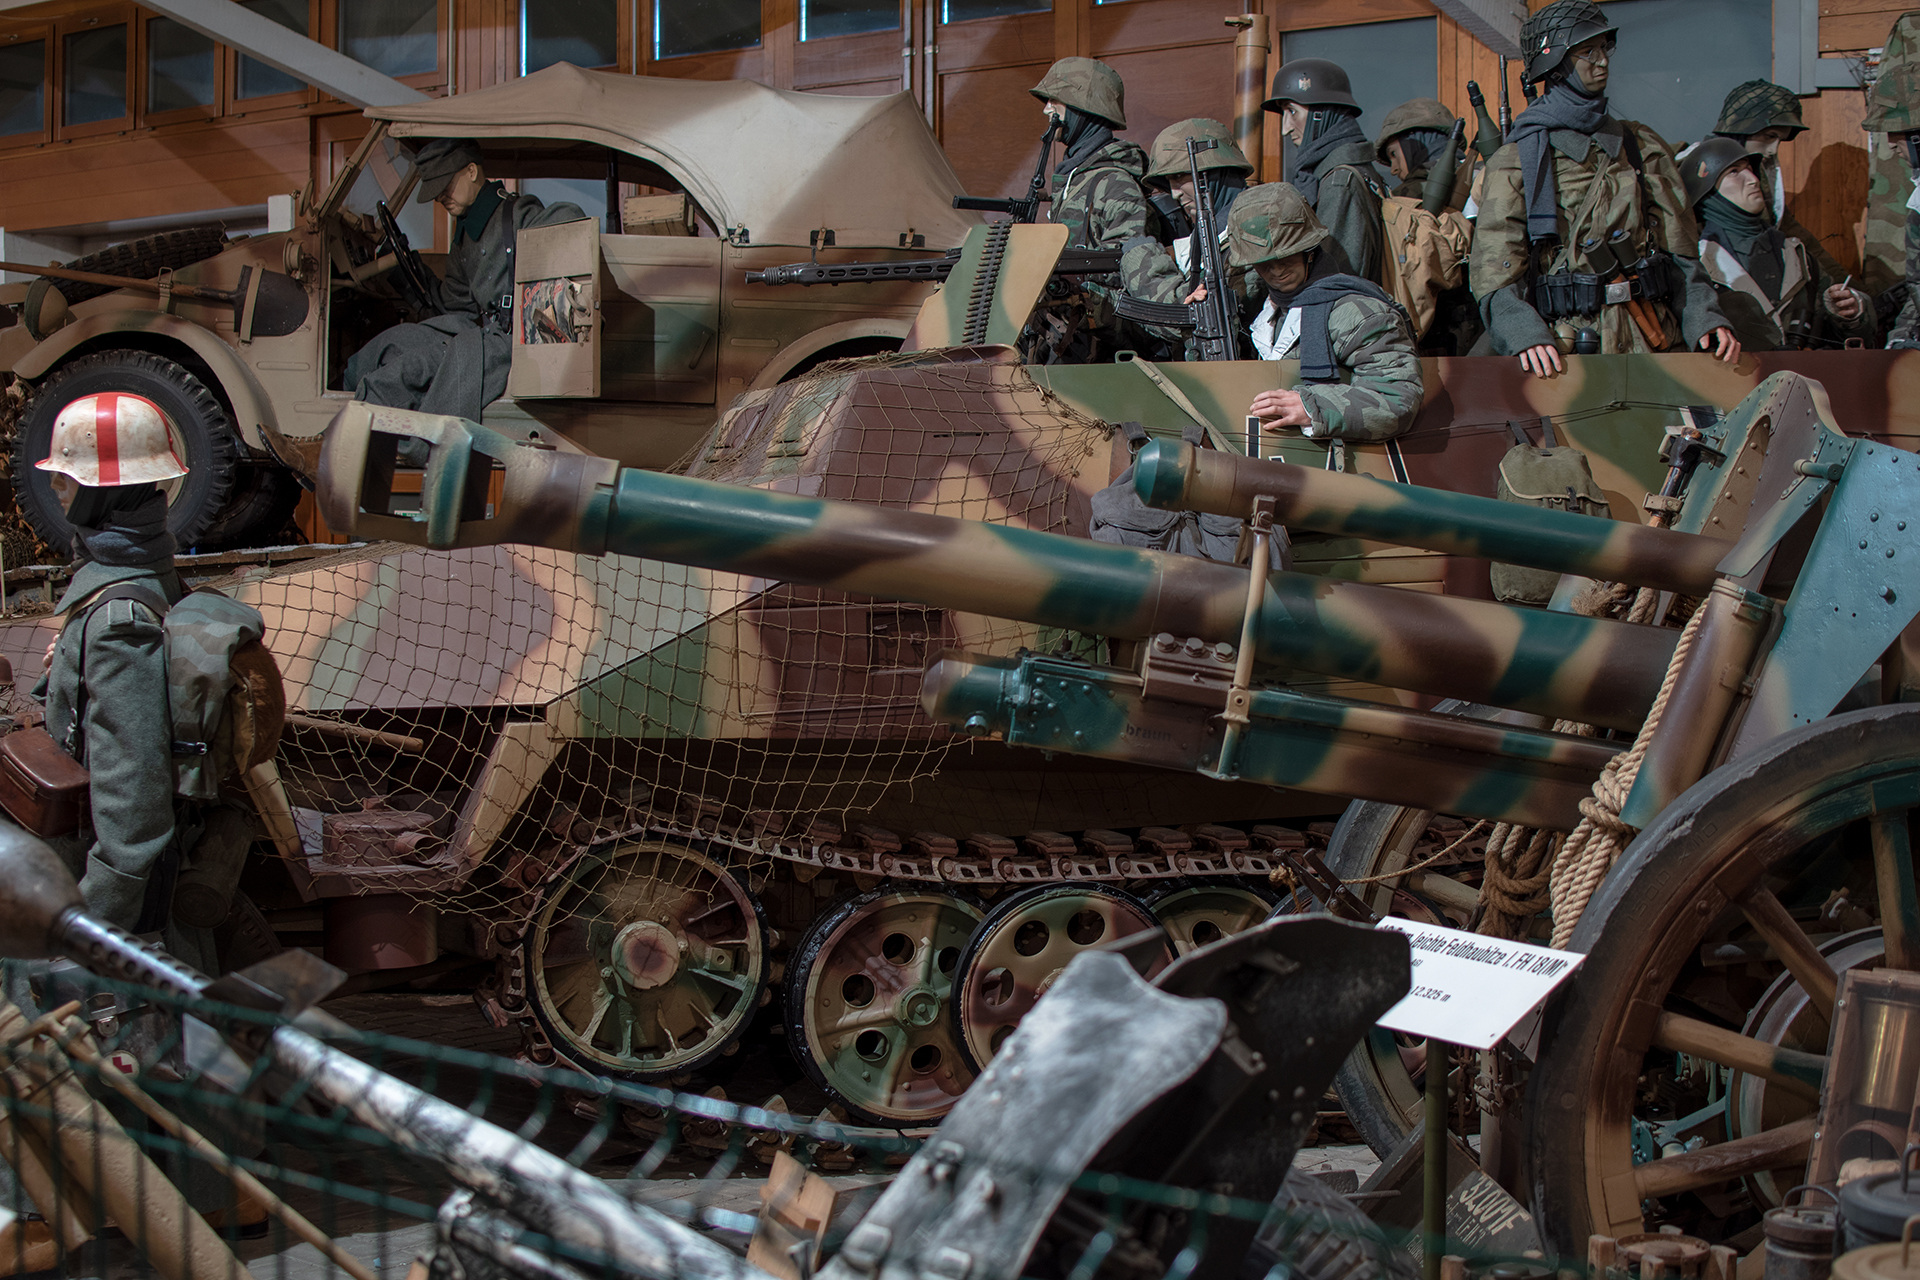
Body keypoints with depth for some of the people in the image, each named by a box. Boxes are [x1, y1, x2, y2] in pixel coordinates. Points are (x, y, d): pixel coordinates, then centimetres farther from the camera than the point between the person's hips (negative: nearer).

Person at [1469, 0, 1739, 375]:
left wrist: (1705, 320, -1)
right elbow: (1494, 277, -3)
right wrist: (1527, 337, -22)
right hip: (1566, 358, -3)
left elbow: (1680, 250, 16)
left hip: (1653, 346, 3)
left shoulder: (1643, 148, 19)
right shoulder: (1515, 163, 6)